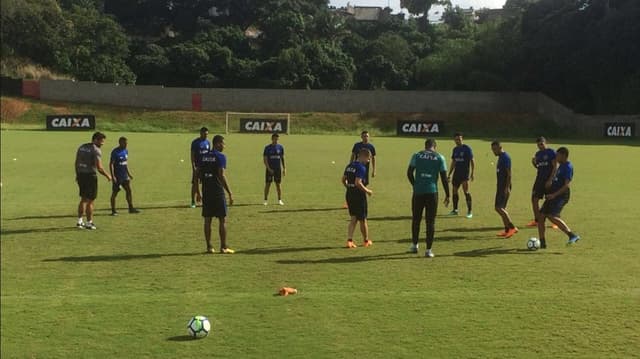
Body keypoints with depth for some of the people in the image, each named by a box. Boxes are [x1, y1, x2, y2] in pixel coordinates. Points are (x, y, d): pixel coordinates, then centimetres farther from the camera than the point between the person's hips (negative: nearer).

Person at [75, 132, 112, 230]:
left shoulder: (81, 147, 10)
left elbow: (76, 163, 15)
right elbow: (99, 168, -19)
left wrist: (77, 175, 25)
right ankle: (89, 223, 6)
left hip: (81, 175, 7)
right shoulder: (96, 150, -13)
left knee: (83, 199, 18)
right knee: (90, 200, 1)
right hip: (90, 175, -7)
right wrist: (107, 176, -6)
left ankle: (79, 221, 21)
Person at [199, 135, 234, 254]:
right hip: (218, 191, -6)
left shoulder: (203, 156, 10)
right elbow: (221, 176, -16)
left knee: (207, 219, 8)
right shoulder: (220, 157, -9)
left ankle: (209, 247, 11)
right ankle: (223, 247, 3)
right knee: (222, 219, 2)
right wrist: (230, 193, -14)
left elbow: (198, 174, 10)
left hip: (206, 191, 6)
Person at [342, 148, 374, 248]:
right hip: (359, 195, -7)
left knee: (353, 218, 13)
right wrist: (367, 191, -14)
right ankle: (366, 241, 24)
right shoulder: (361, 168, -17)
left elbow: (343, 179, 12)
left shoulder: (349, 166, 8)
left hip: (349, 194, 7)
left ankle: (349, 240, 1)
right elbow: (358, 183, -26)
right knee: (363, 219, 9)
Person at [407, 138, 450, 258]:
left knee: (416, 219, 17)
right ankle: (428, 250, 6)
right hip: (432, 192, -1)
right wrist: (447, 195, 8)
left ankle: (414, 245, 26)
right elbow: (444, 178, 1)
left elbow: (409, 173, 0)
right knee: (430, 221, 5)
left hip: (418, 191, 1)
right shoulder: (440, 158, 3)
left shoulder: (417, 156, 4)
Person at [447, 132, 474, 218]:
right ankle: (455, 210, 20)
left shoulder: (467, 148, -6)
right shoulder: (455, 149, 12)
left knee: (466, 191, -10)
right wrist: (449, 175, 17)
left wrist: (472, 173, -13)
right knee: (454, 191, 8)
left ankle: (469, 211, -6)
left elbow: (472, 161, -6)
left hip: (464, 173, -6)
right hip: (456, 173, 6)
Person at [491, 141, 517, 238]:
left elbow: (509, 174, -19)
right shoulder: (500, 157, 16)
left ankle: (512, 228, -12)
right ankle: (507, 230, 15)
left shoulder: (505, 157, -14)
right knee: (500, 208, 11)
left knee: (499, 207, -14)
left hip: (505, 187, -10)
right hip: (500, 187, 10)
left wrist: (507, 188, -23)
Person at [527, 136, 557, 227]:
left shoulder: (551, 152, -9)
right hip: (539, 179, 7)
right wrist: (533, 163, -2)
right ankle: (536, 220, 12)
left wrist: (550, 180, -19)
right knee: (534, 199, 3)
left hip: (549, 180, -7)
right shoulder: (538, 154, 12)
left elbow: (555, 167, -12)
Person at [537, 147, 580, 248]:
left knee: (552, 216, -26)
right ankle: (542, 243, 8)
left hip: (561, 196, -9)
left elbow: (567, 185, -20)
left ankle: (572, 235, -22)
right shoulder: (561, 166, 18)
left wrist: (554, 195, -25)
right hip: (553, 196, 9)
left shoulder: (568, 167, -11)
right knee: (540, 216, 3)